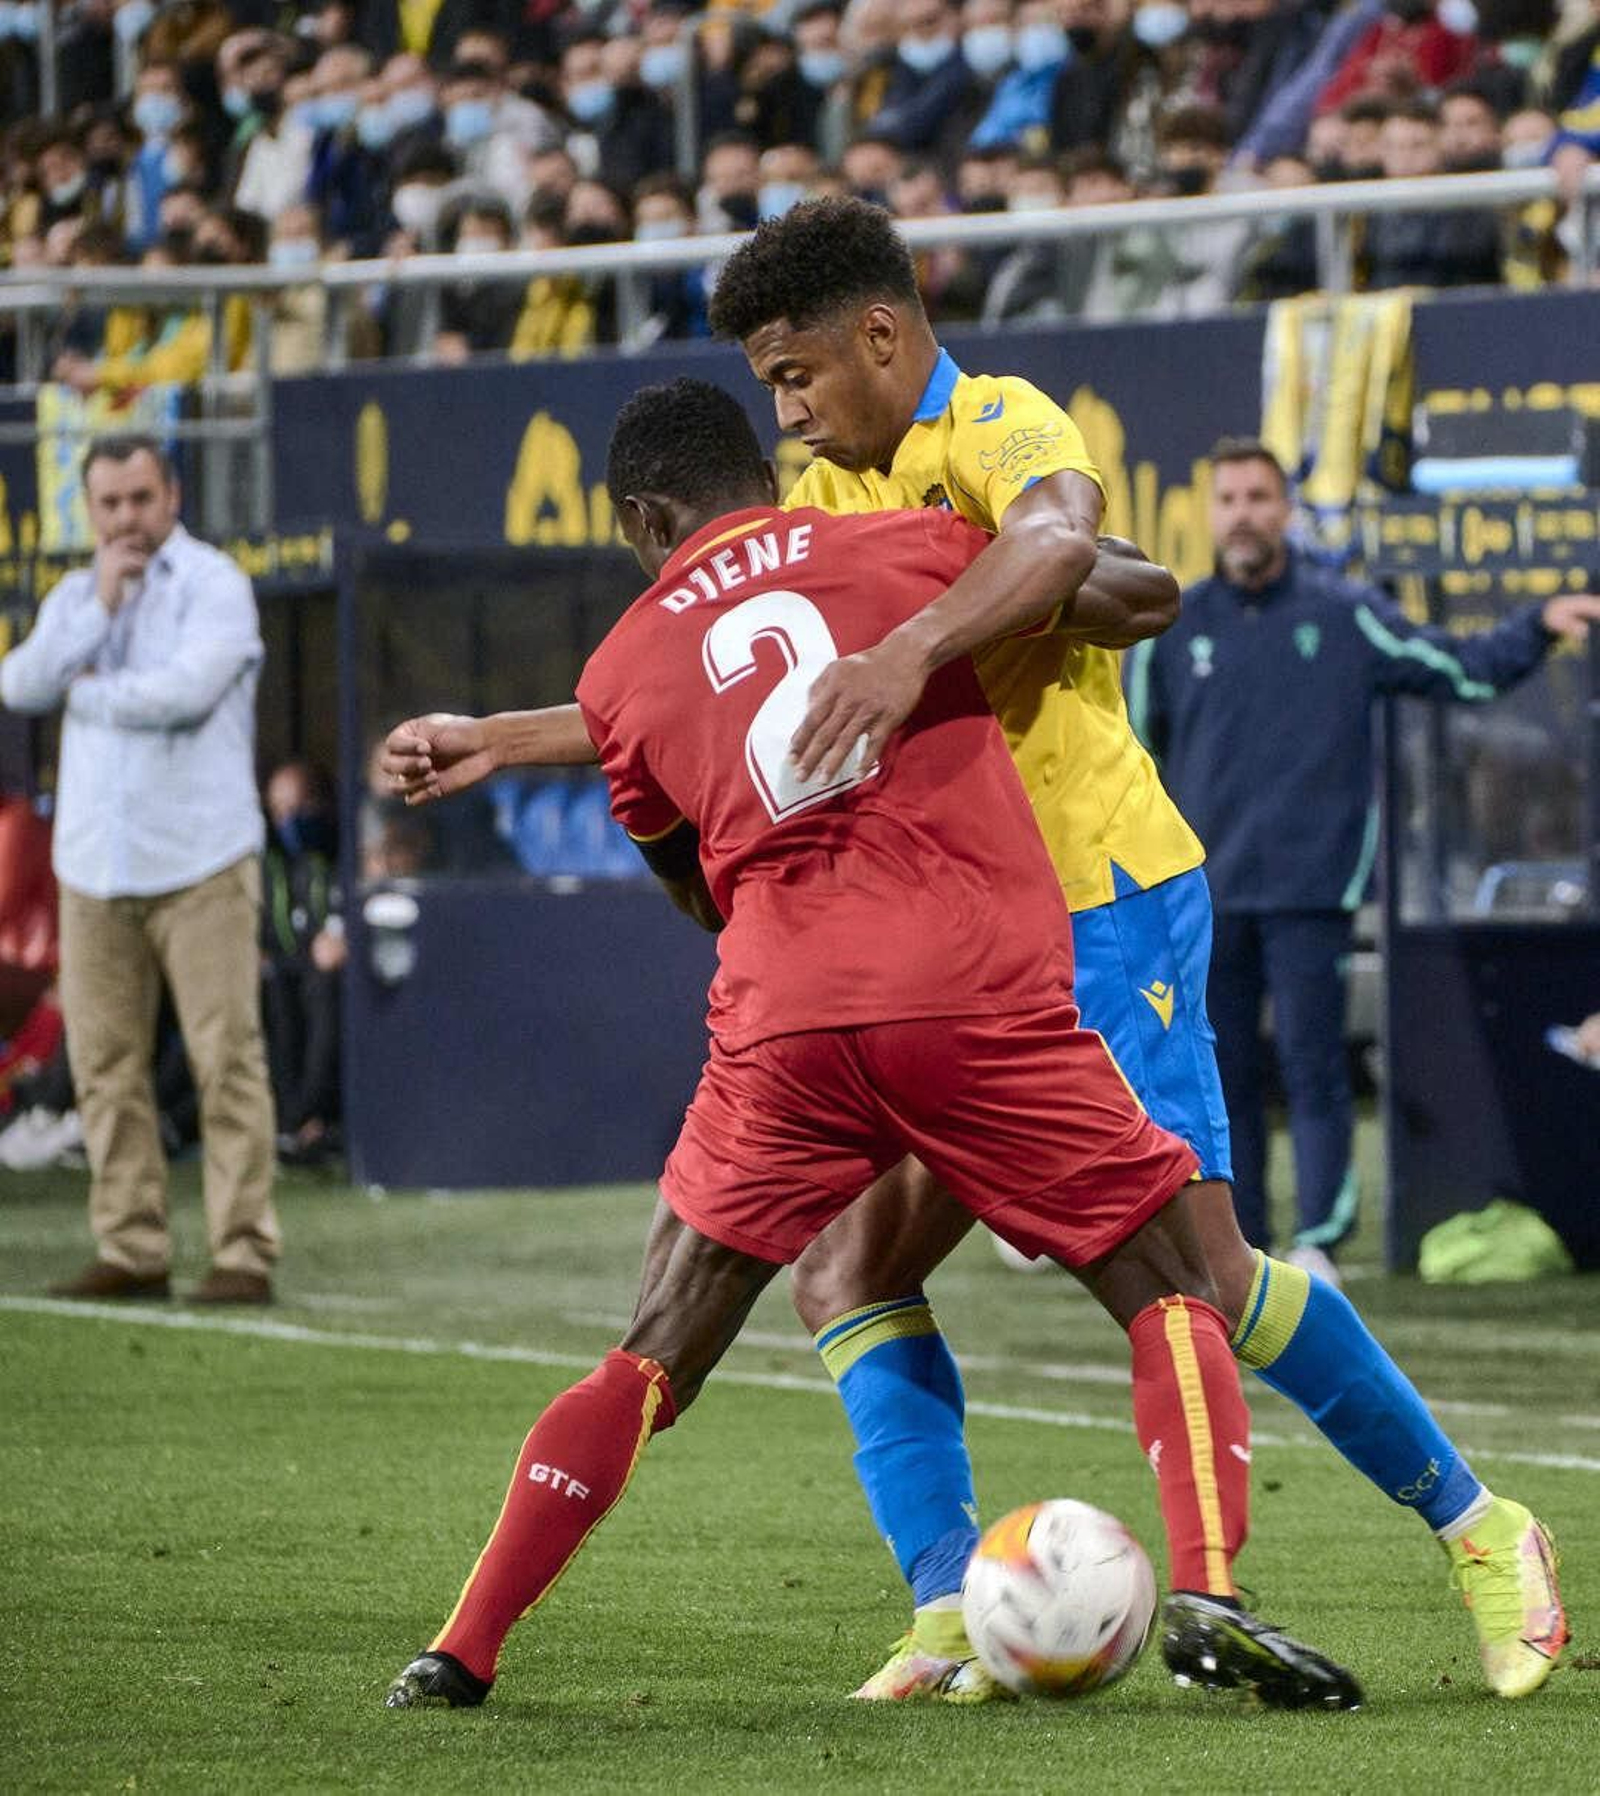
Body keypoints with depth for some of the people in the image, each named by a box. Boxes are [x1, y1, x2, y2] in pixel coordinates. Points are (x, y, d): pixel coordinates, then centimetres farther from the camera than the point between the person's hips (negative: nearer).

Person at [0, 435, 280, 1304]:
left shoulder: (211, 583, -1)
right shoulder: (74, 597, 17)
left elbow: (187, 690, -16)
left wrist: (88, 693, -1)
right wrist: (100, 609, -7)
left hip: (199, 864, -5)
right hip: (94, 866, 5)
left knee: (225, 1057, -8)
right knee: (104, 1065, 3)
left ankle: (244, 1252, -7)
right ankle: (129, 1249, 9)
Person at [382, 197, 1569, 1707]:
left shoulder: (999, 429, -11)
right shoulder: (829, 502, 15)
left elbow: (1048, 540, -36)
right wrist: (497, 744, 15)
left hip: (1104, 904, -9)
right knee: (847, 1267, -3)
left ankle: (1475, 1529, 4)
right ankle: (951, 1611, -7)